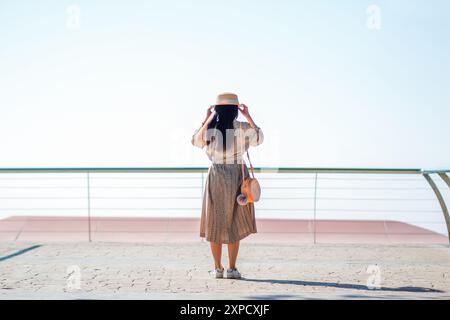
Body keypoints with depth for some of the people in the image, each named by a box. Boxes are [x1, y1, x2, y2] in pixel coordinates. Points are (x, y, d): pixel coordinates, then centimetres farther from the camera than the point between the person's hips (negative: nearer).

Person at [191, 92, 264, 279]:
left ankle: (218, 268, 11)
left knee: (215, 223, 9)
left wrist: (206, 120, 3)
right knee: (234, 224, 6)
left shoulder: (209, 128, -4)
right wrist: (249, 116, 2)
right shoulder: (243, 128, -5)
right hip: (237, 177, -1)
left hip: (216, 177, 1)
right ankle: (232, 269, 4)